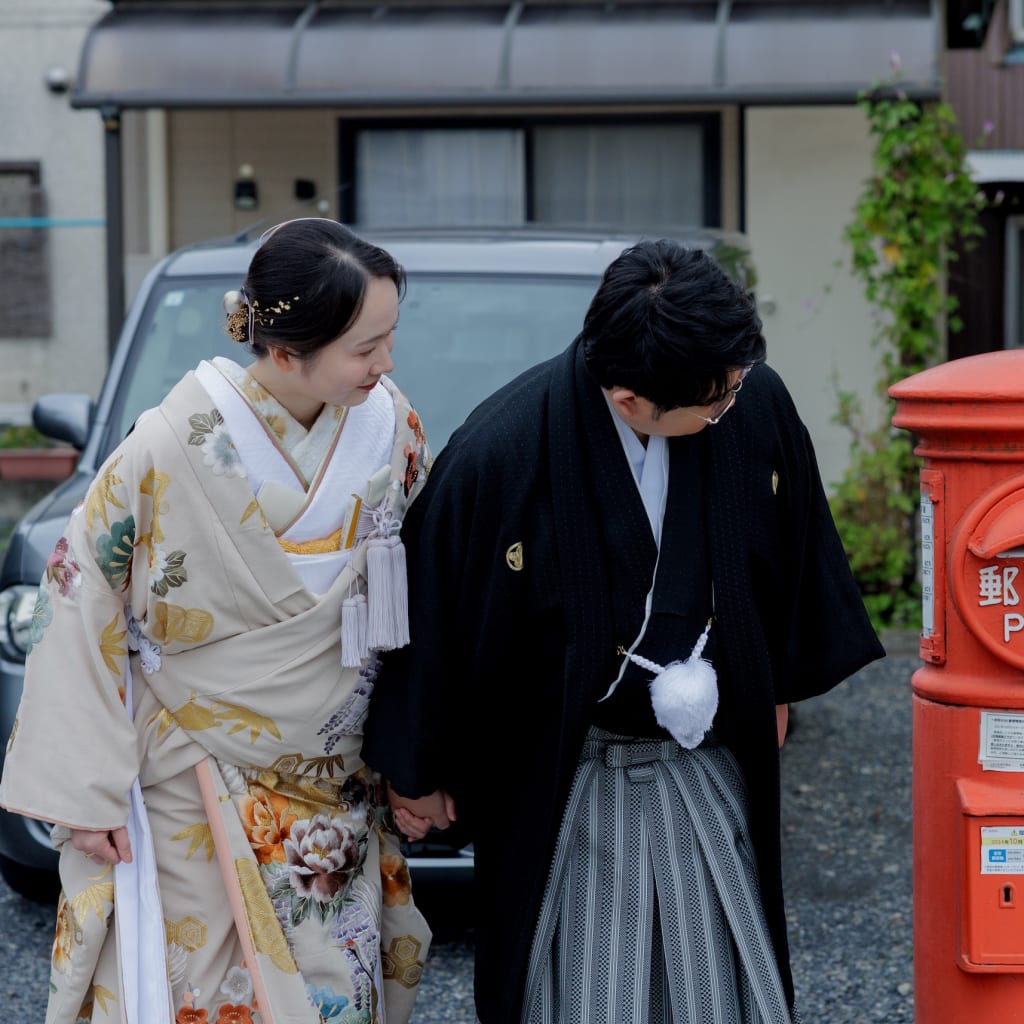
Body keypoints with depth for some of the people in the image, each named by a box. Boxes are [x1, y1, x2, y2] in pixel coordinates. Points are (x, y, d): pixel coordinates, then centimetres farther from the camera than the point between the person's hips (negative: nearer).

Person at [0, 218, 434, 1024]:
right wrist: (83, 794, -11)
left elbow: (419, 592, 4)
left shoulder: (390, 426, -7)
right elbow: (79, 608, -11)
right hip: (196, 797, -4)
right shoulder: (174, 450, -19)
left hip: (340, 798, 4)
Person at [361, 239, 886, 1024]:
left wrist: (778, 689, 18)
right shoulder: (499, 456, -23)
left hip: (712, 769, 4)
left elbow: (795, 551, 8)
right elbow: (435, 610, -10)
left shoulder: (757, 405, -11)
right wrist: (418, 772, 0)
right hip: (563, 780, -4)